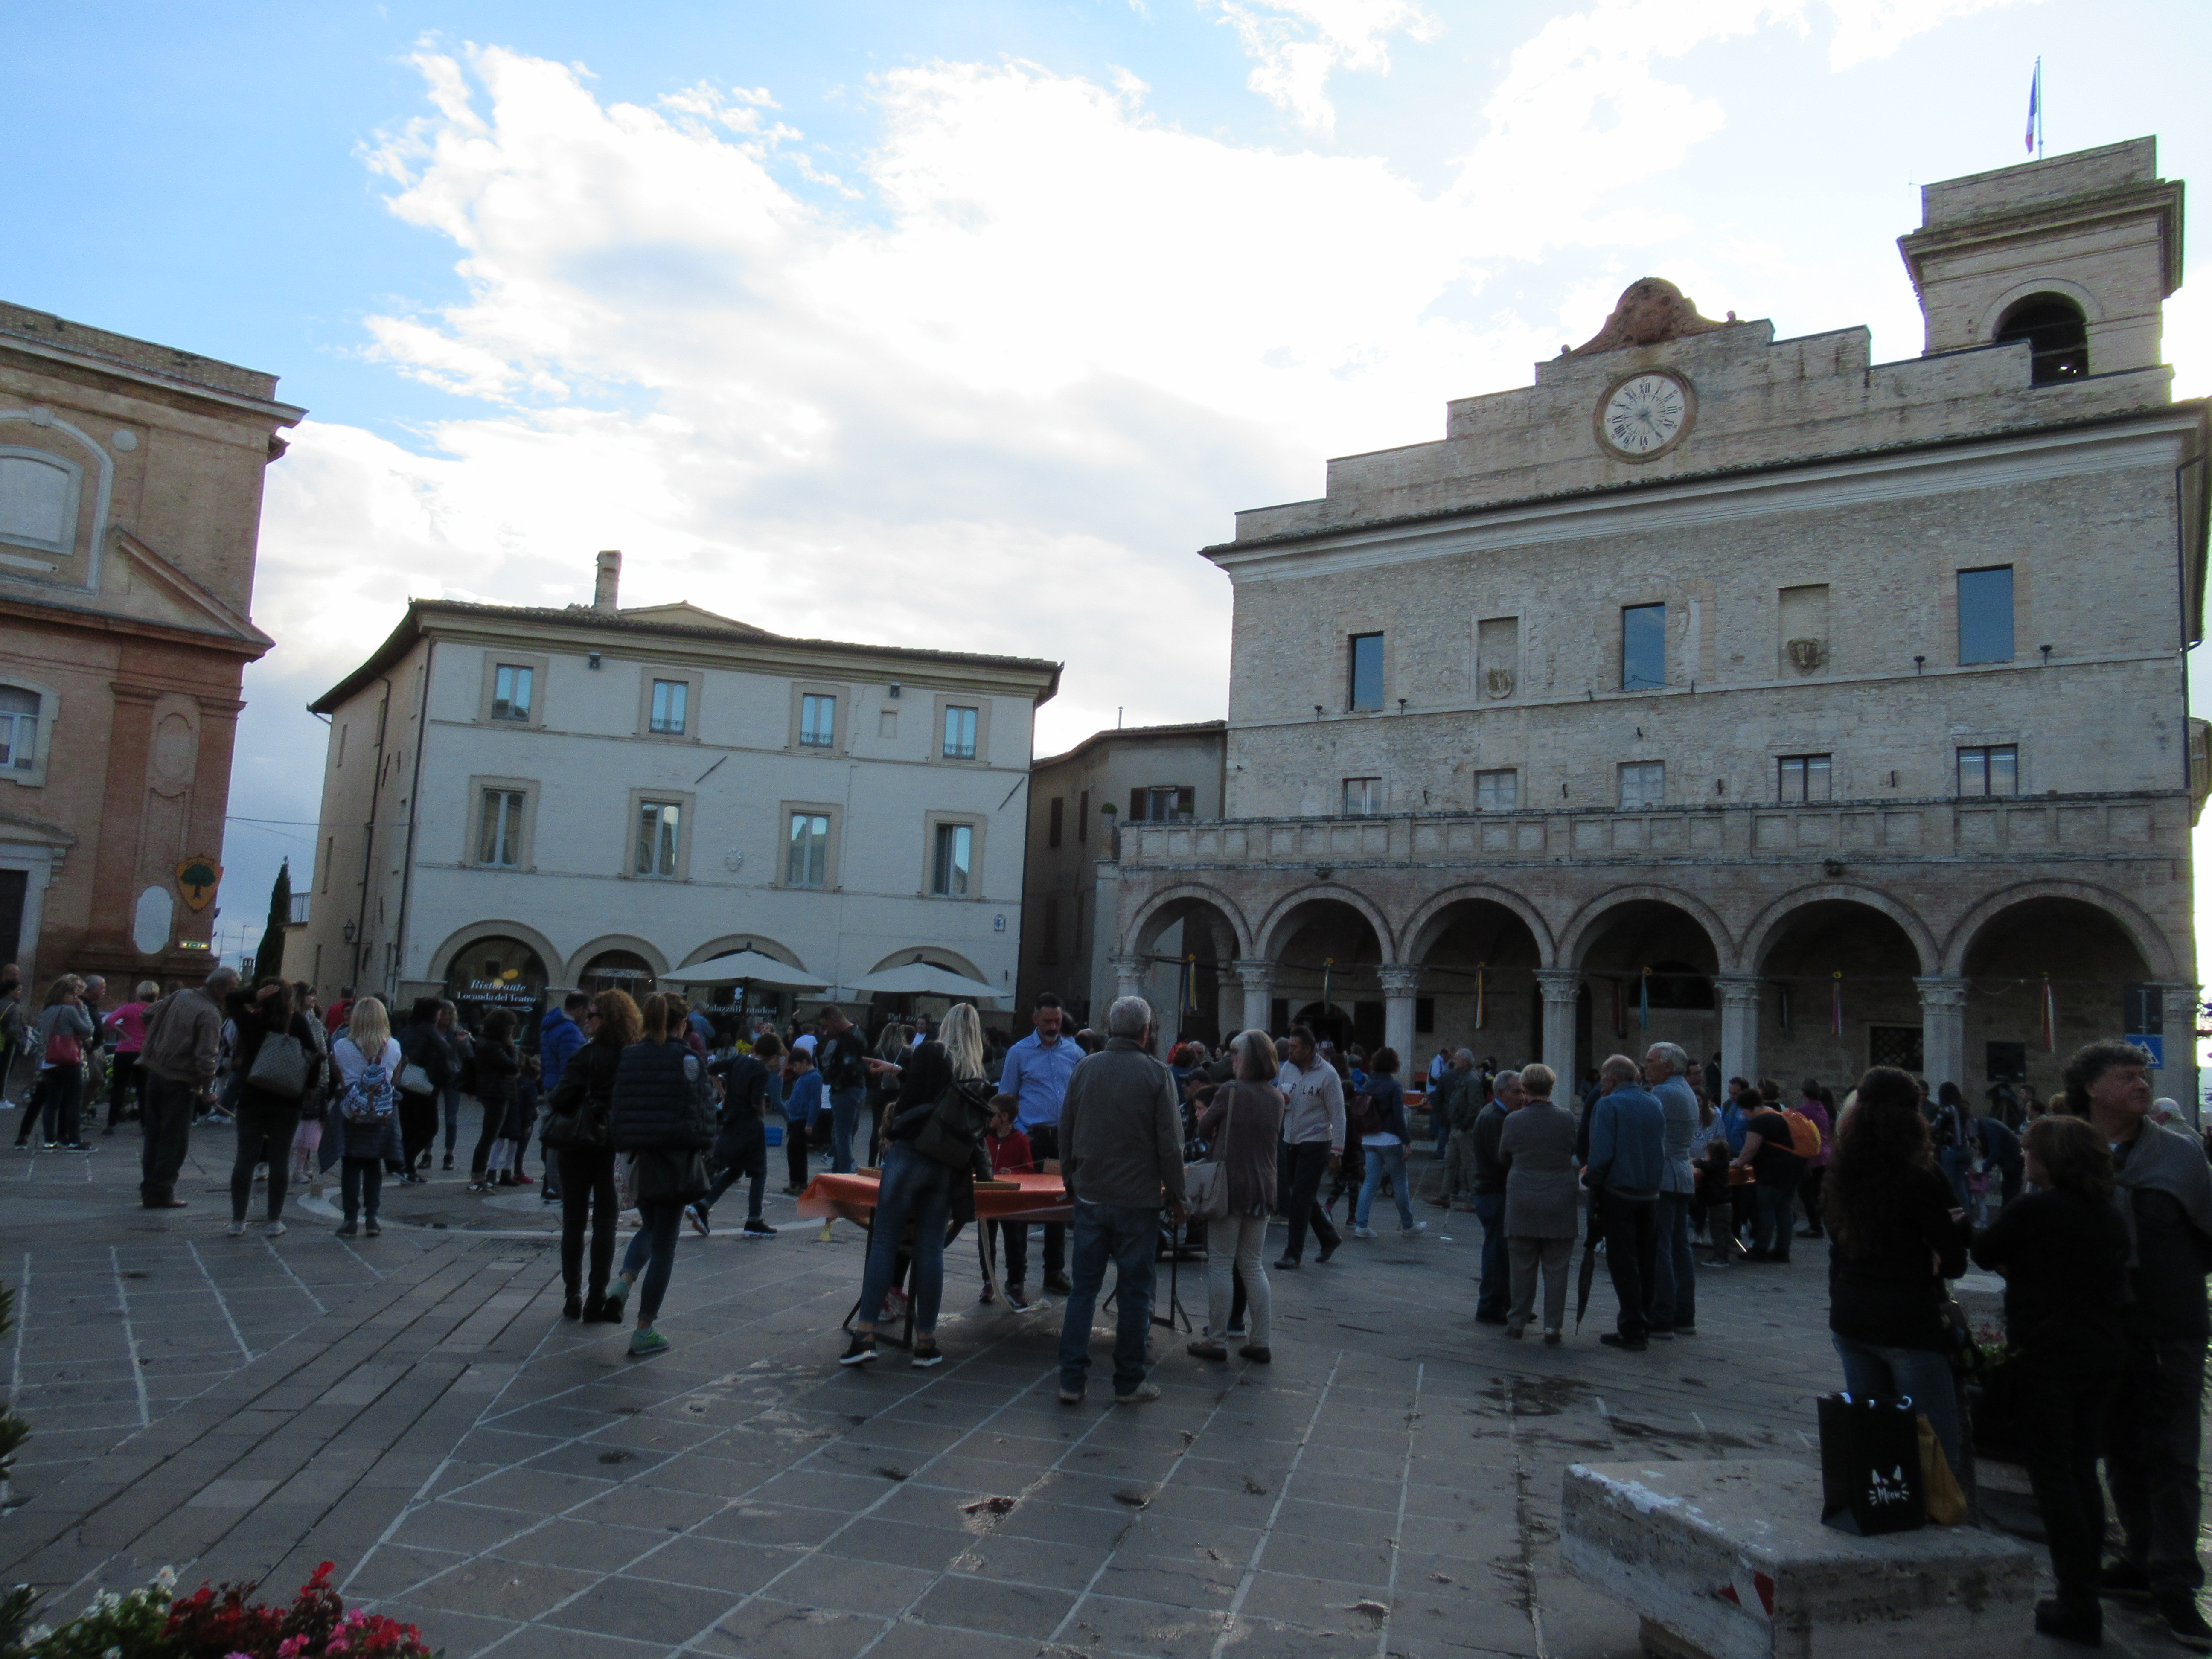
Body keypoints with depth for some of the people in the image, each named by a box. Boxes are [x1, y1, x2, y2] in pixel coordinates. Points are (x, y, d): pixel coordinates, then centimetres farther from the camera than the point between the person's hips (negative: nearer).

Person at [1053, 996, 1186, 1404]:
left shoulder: (1085, 1068, 1)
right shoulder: (1156, 1074, -9)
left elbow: (1065, 1132, 8)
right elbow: (1170, 1143, -9)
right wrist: (1176, 1197, 2)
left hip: (1090, 1197, 3)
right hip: (1138, 1199, -3)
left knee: (1083, 1287, 10)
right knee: (1133, 1291, 7)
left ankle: (1071, 1379, 10)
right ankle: (1128, 1383, 15)